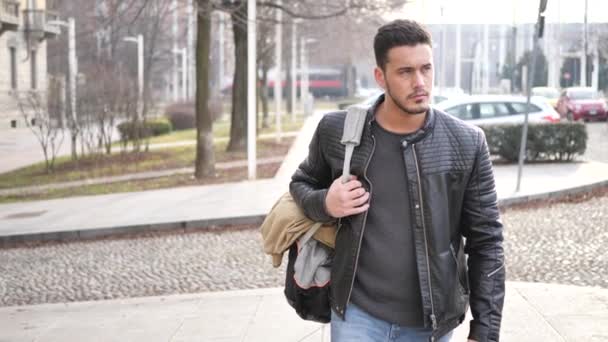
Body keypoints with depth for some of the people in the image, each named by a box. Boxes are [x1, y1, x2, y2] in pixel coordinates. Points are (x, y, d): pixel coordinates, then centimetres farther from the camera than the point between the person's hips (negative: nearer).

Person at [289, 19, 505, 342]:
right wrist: (324, 204, -9)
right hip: (357, 314, 0)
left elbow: (486, 242, -1)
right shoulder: (338, 131, -4)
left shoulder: (467, 144, -5)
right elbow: (301, 183, 14)